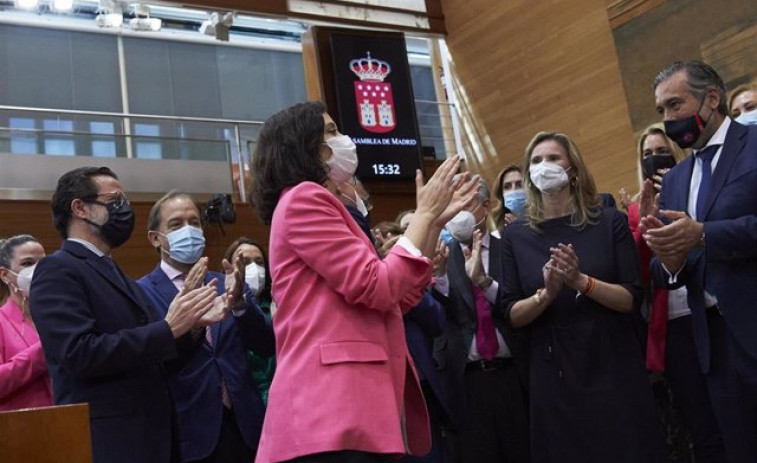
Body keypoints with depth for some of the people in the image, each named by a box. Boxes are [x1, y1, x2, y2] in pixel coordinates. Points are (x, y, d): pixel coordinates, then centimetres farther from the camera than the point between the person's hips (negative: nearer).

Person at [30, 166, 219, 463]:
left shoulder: (114, 272, 18)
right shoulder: (57, 270, -9)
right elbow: (81, 353, -21)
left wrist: (187, 323, -2)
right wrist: (168, 328, -19)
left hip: (150, 434, 8)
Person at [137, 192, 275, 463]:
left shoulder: (228, 285, 10)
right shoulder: (141, 293, -2)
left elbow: (267, 346, 2)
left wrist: (240, 302, -15)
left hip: (243, 427, 4)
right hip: (186, 434, -3)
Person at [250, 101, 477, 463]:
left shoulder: (318, 205, 24)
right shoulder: (303, 199, -6)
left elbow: (400, 299, 19)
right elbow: (378, 288, -16)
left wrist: (435, 222, 15)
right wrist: (423, 214, -4)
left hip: (344, 399, 10)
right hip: (331, 402, -10)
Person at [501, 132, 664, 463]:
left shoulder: (610, 222, 0)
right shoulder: (516, 235, 3)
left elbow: (633, 299, -5)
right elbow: (512, 315, 1)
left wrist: (580, 281, -20)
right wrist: (545, 294, -18)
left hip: (614, 367, -1)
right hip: (553, 375, 1)